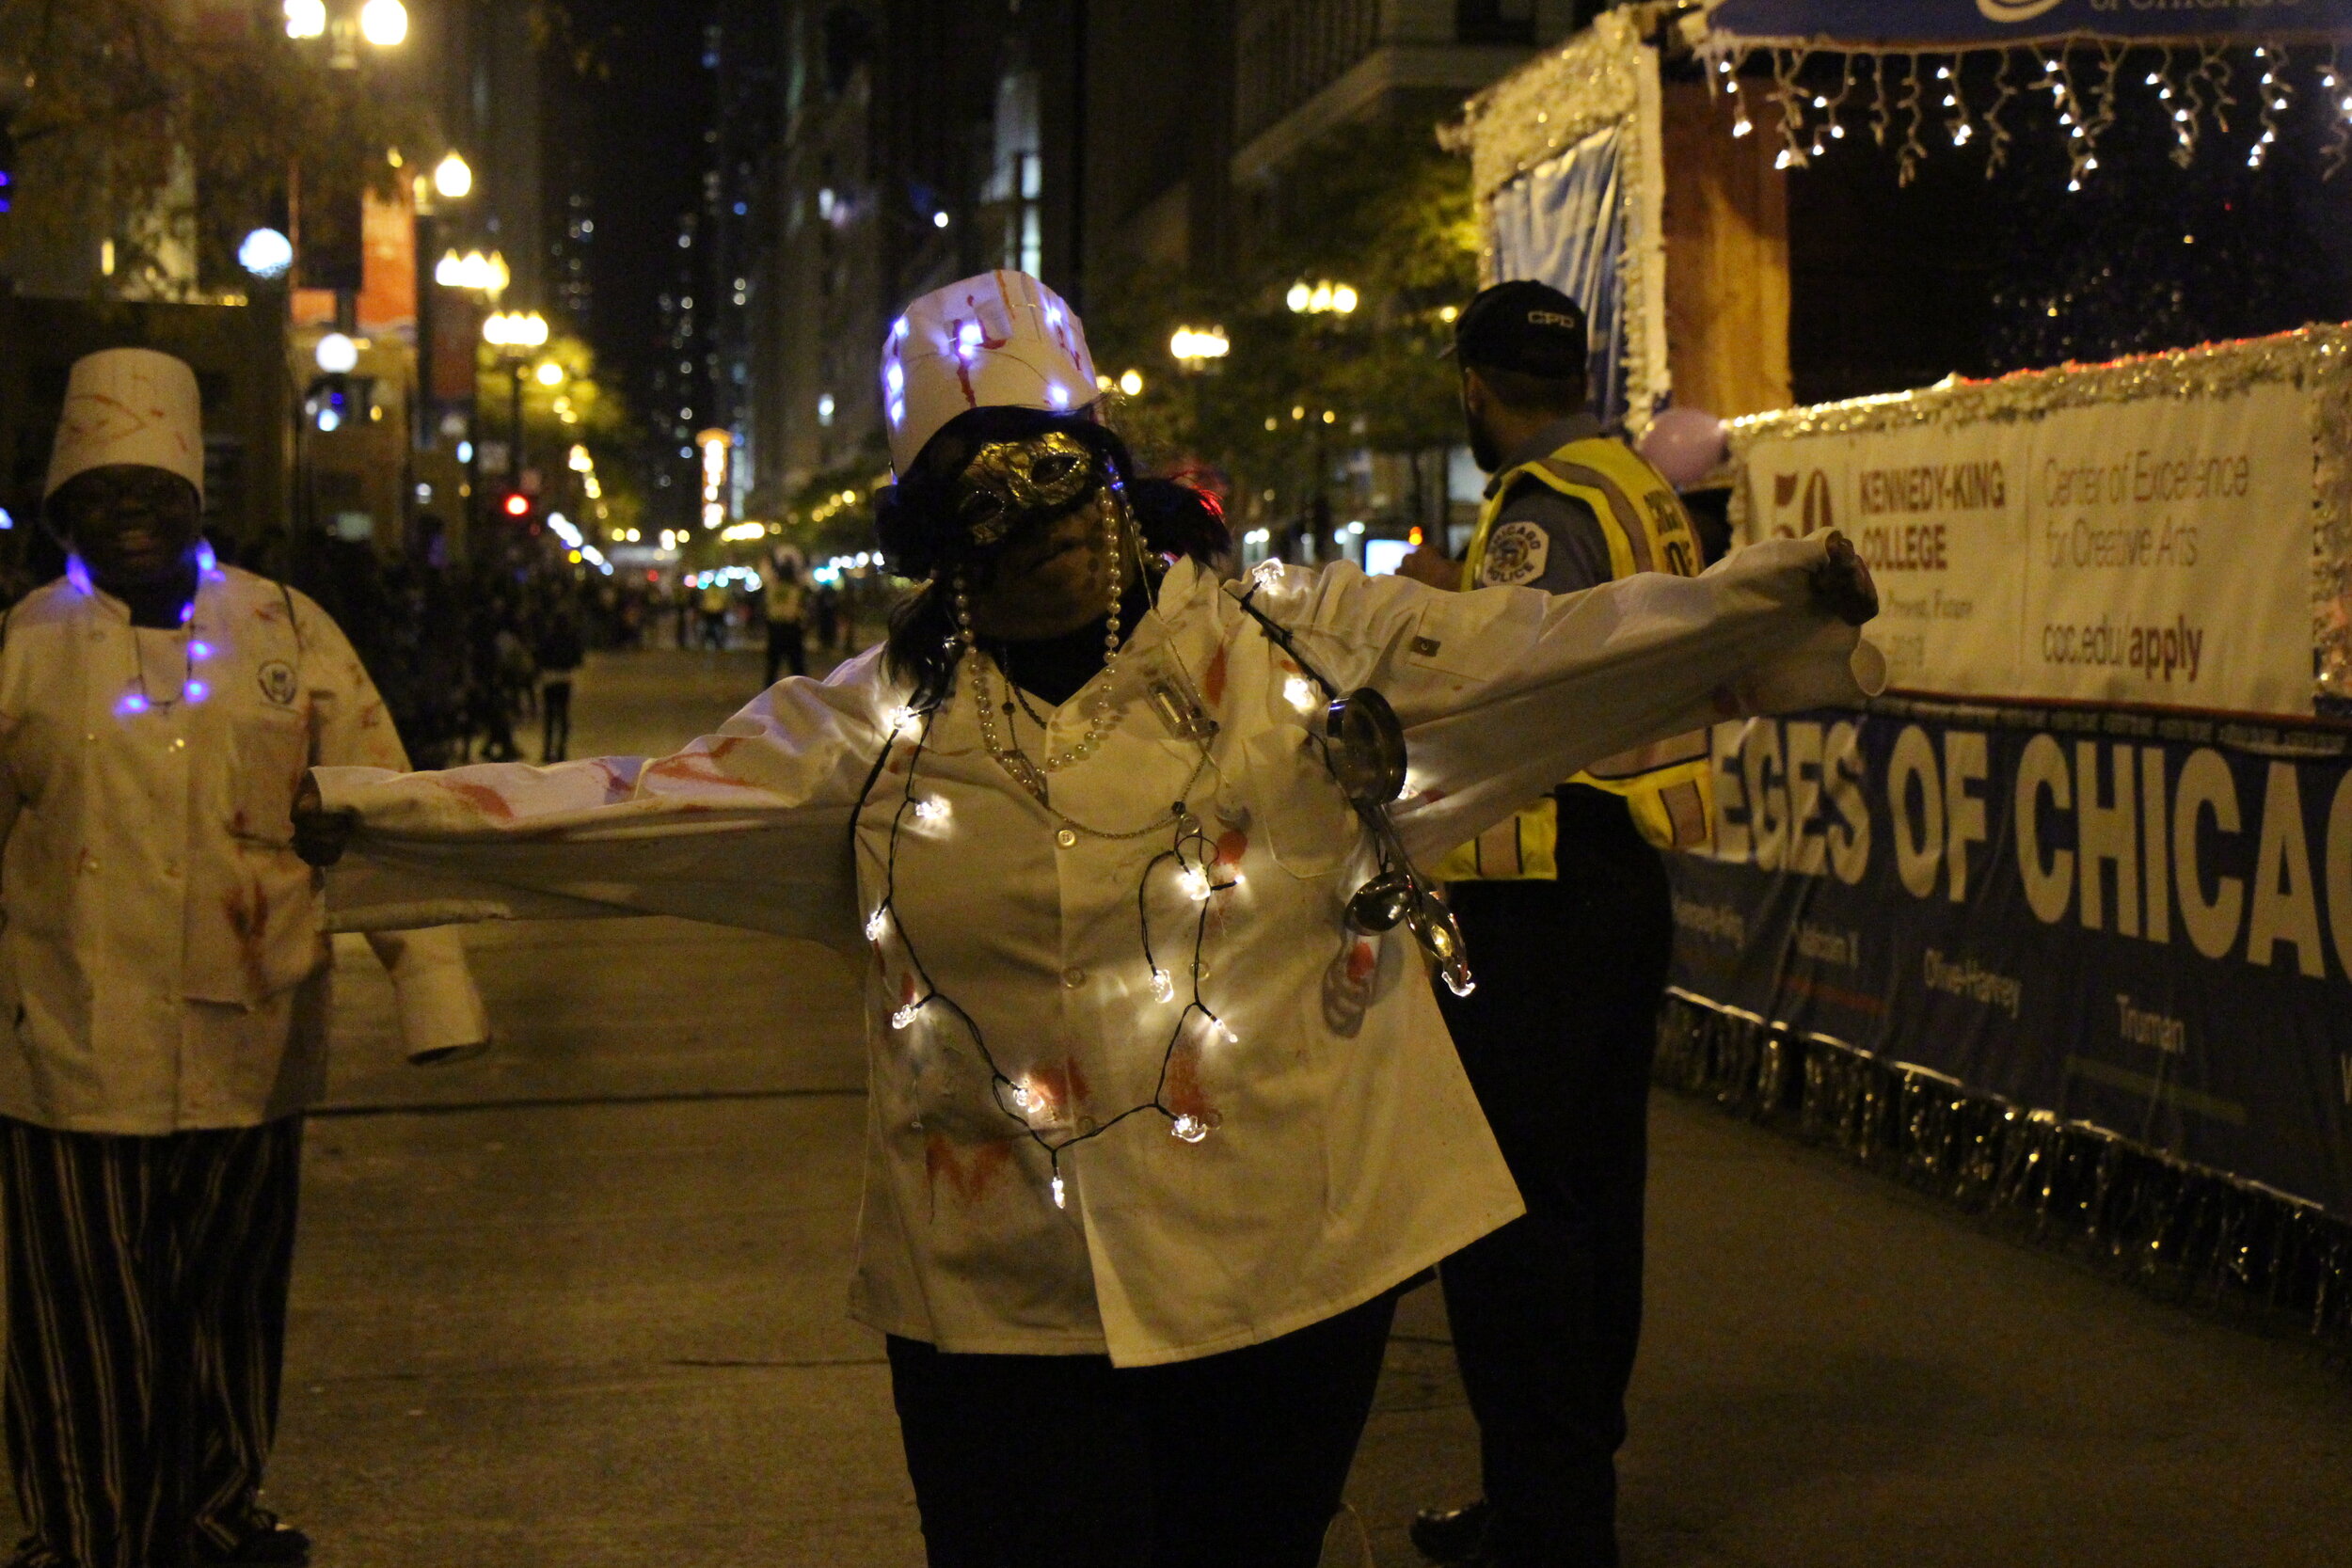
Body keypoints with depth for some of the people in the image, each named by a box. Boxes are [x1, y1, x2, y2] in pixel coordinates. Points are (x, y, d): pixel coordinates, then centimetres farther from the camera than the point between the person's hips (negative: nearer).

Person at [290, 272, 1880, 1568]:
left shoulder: (1310, 644, 1)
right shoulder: (884, 721, 4)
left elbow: (1541, 651, -6)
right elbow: (625, 807, 2)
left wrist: (1782, 600, -19)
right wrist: (353, 809, -4)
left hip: (1294, 1267, 0)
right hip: (1005, 1303, 0)